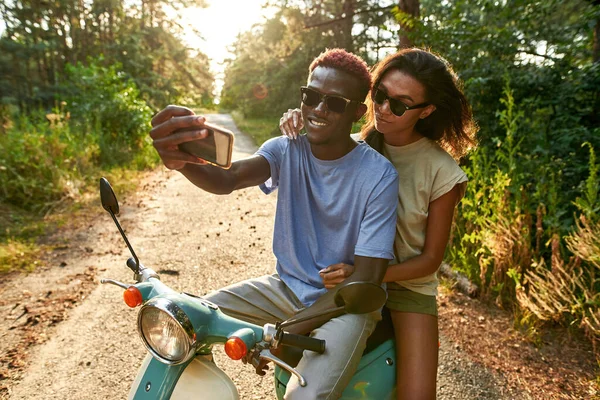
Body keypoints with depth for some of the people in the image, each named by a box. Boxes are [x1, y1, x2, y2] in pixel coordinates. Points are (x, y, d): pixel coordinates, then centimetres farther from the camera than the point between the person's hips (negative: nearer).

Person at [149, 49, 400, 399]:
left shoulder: (379, 175, -16)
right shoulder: (286, 149, -5)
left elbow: (366, 278, -17)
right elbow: (230, 178, -26)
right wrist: (181, 160, -49)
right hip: (286, 287, 4)